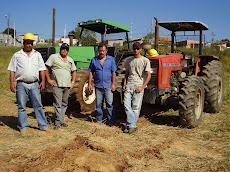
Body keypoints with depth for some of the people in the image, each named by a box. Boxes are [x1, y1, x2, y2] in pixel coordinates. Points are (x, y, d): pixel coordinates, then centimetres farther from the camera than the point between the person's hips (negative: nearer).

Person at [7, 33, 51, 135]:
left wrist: (43, 81, 0)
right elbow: (12, 70, 5)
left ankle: (43, 126, 12)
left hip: (34, 84, 1)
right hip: (21, 85, -1)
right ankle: (23, 127, 13)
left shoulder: (37, 55, 13)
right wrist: (11, 83, -4)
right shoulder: (17, 55, 8)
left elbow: (42, 69, 11)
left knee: (38, 105, 4)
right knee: (21, 107, 3)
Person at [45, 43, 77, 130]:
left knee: (64, 104, 10)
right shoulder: (54, 57, 0)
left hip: (67, 86, 6)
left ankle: (61, 120, 19)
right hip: (57, 85, -5)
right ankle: (58, 122, -1)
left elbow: (74, 71, 23)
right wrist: (49, 80, -6)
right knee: (58, 104, -7)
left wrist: (73, 82, 12)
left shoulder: (70, 59, 16)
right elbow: (45, 67, -1)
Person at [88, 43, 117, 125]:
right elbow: (91, 72, 9)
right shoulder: (94, 60, 6)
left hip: (108, 85, -2)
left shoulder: (111, 59, 3)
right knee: (99, 104, 8)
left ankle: (111, 121, 4)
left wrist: (113, 84, -5)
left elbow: (113, 72, 2)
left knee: (109, 104, -4)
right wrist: (89, 84, 3)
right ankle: (99, 120, 21)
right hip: (98, 85, 2)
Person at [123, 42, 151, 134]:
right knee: (126, 105, -5)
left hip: (138, 86, -4)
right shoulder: (129, 61, 15)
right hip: (129, 85, 4)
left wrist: (142, 87, -11)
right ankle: (132, 125, -2)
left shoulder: (145, 60, 0)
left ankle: (131, 125, 4)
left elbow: (149, 75, -4)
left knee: (136, 107, -3)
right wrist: (124, 84, 7)